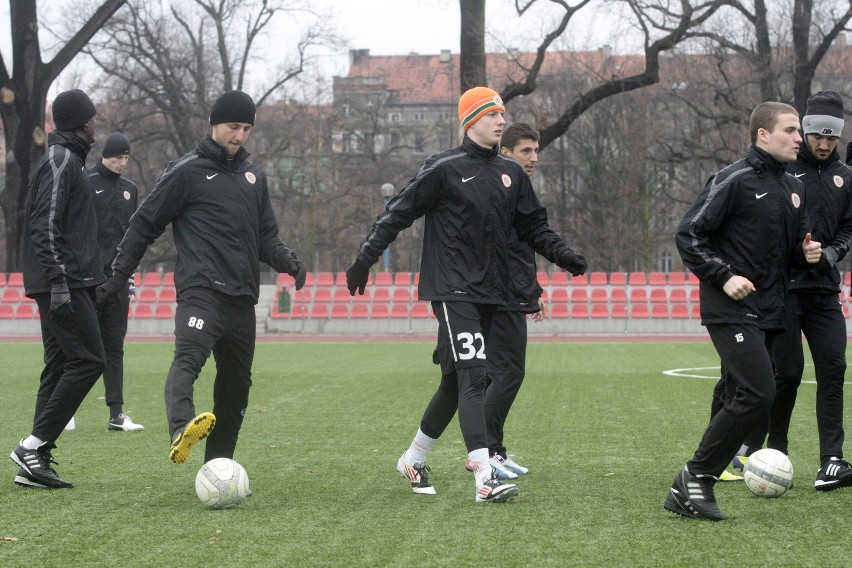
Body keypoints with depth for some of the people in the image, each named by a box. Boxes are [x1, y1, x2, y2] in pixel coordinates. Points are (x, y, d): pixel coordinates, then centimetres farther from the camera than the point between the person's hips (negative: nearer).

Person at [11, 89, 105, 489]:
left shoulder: (66, 159, 20)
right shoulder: (61, 161, -11)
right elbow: (46, 227, -19)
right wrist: (59, 284, -23)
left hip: (67, 285, 10)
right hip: (64, 283, -10)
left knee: (60, 367, 8)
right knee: (88, 360, -12)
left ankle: (35, 466, 8)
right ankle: (35, 445, -11)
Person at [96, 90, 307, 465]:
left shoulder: (254, 177, 20)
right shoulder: (186, 172, 2)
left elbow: (266, 237, 25)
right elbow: (145, 224, 4)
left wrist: (288, 261, 4)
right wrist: (118, 276, 0)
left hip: (242, 298, 7)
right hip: (200, 290, -7)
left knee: (237, 382, 9)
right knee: (189, 356, -30)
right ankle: (182, 431, -53)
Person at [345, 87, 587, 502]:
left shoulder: (511, 173, 14)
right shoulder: (444, 169, -6)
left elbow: (533, 225, 20)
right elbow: (398, 214, -5)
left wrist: (562, 254, 4)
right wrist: (364, 259, -9)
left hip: (489, 292, 7)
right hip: (451, 290, -7)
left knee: (457, 382, 11)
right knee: (472, 377, -17)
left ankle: (413, 459, 28)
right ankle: (484, 479, -23)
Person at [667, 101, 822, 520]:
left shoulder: (792, 188, 16)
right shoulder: (734, 180, -9)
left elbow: (793, 246, 26)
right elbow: (688, 235, -10)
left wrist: (807, 253, 4)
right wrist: (724, 276, -17)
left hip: (768, 312, 9)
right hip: (731, 310, -9)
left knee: (745, 399, 6)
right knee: (758, 394, -18)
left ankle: (691, 488, 11)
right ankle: (695, 478, -8)